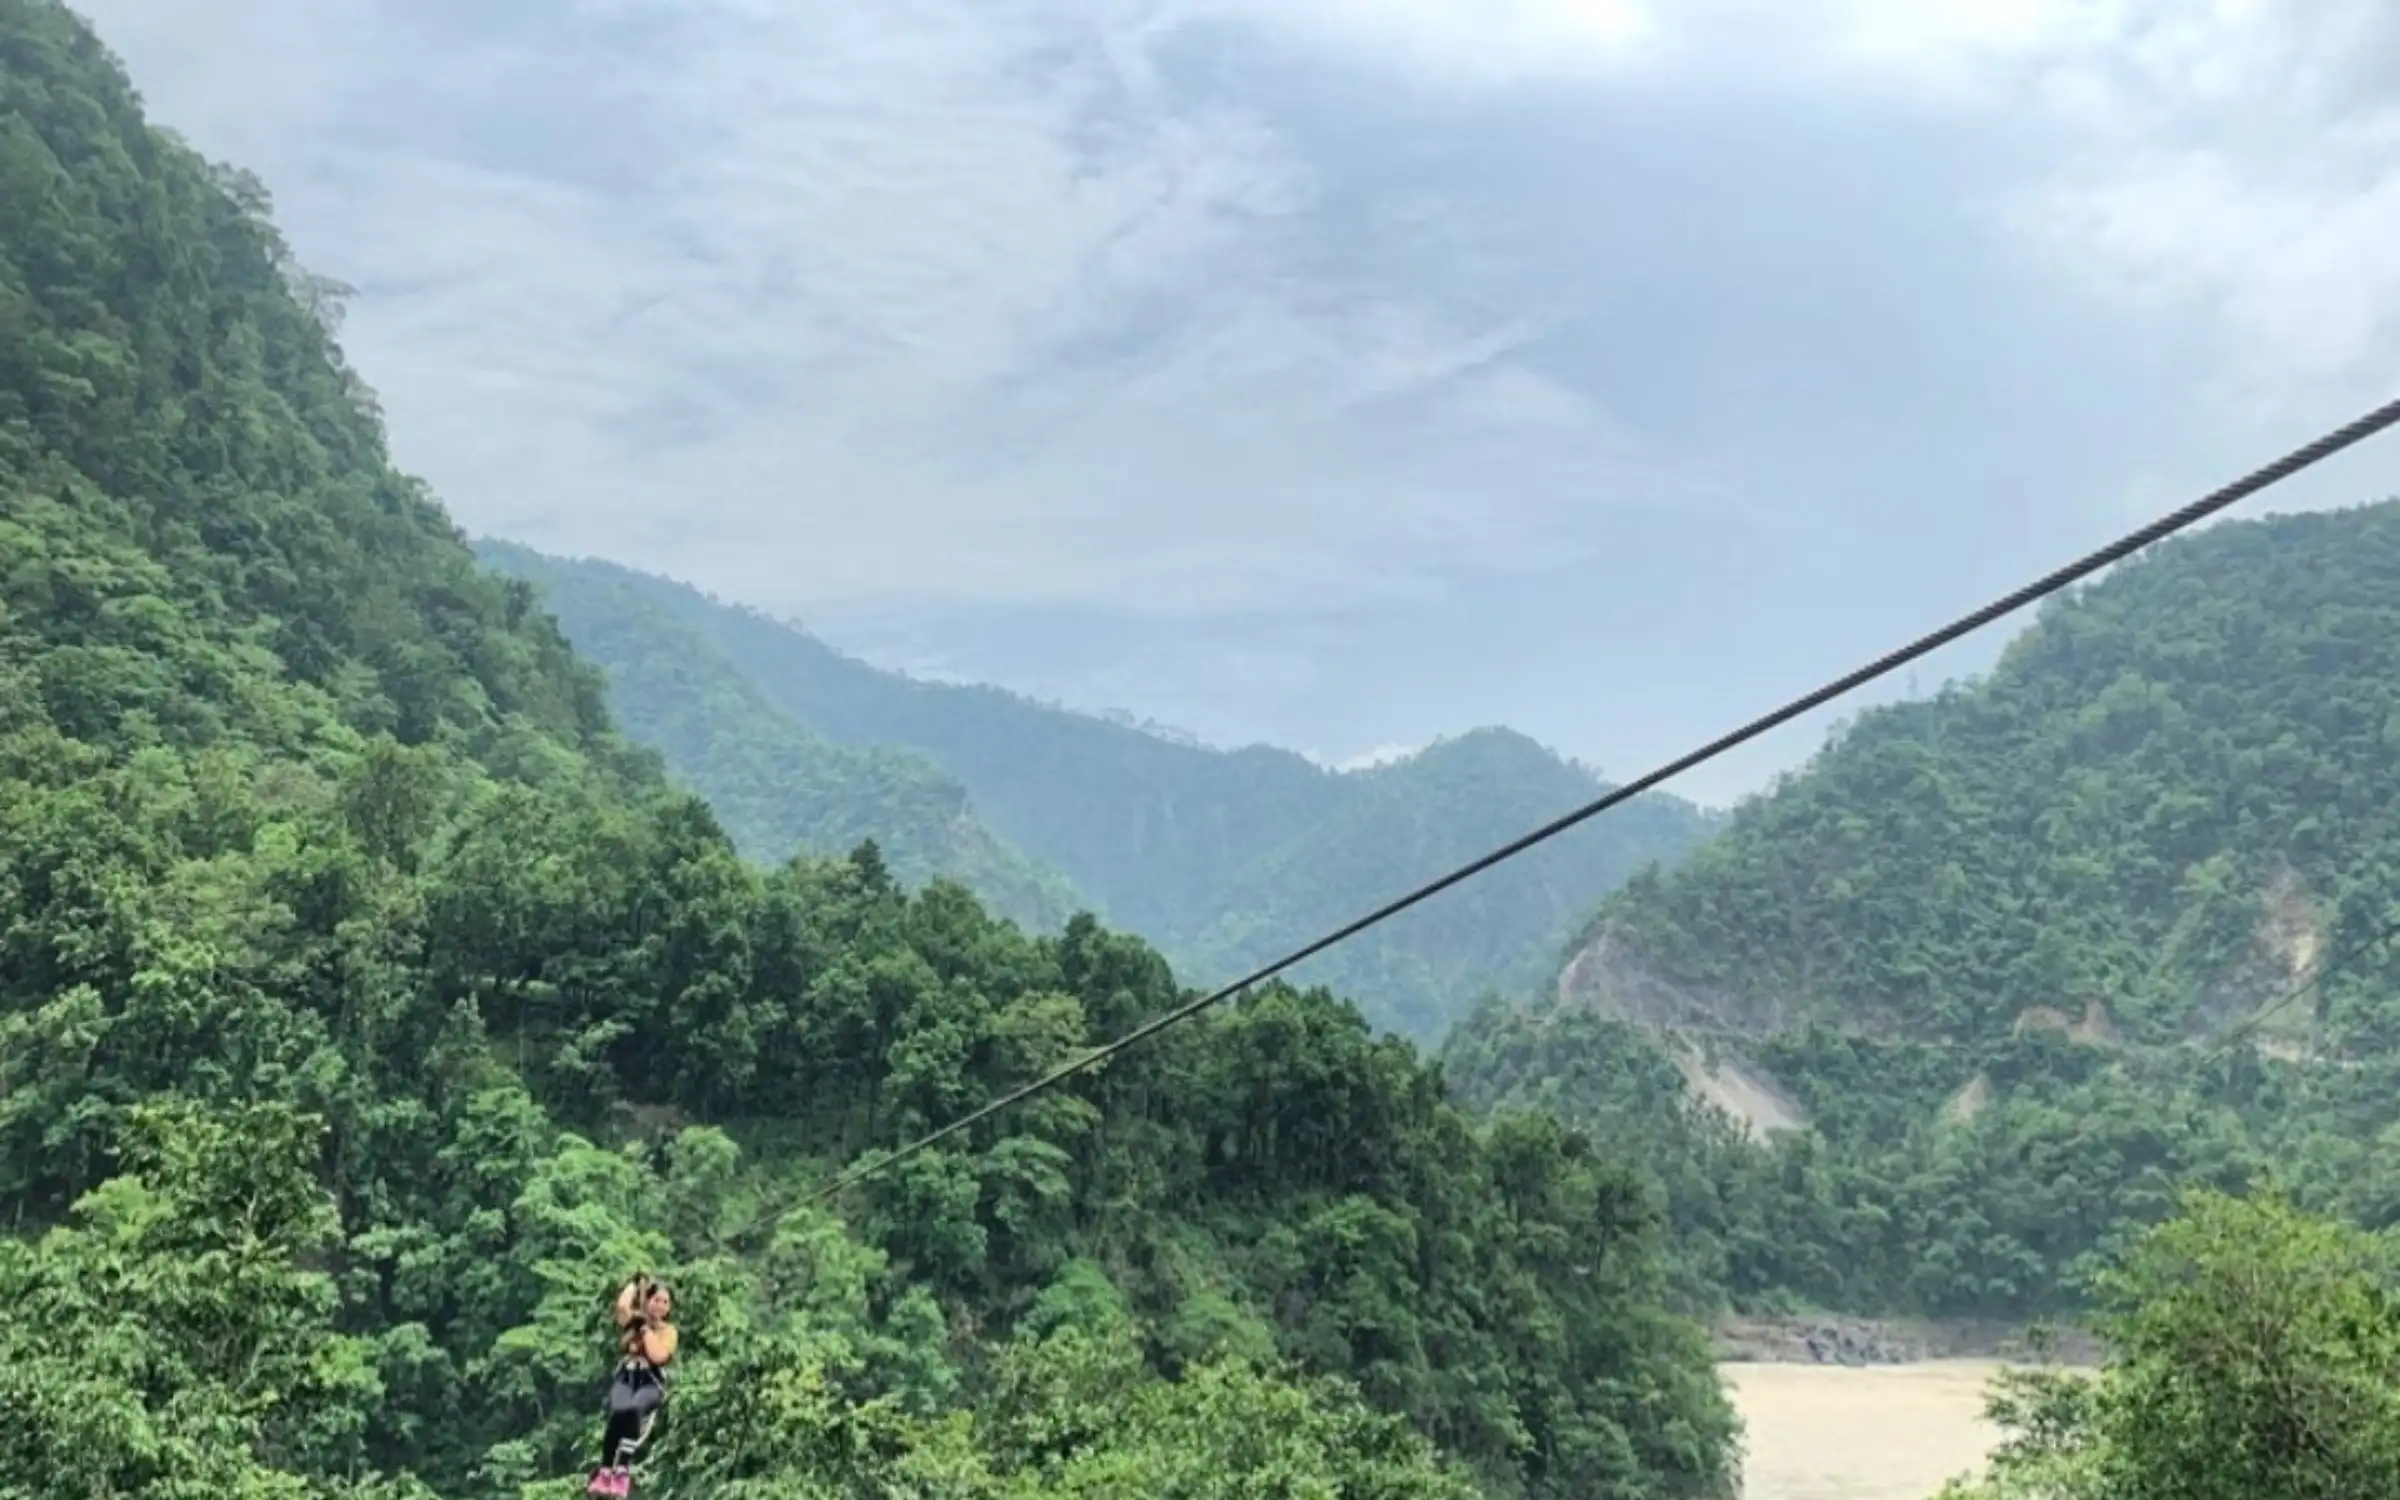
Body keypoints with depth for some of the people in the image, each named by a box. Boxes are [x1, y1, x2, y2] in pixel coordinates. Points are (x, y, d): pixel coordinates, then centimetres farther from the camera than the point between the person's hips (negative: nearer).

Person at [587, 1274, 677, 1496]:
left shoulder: (669, 1331, 12)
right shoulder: (631, 1321, 14)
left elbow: (658, 1356, -8)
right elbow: (622, 1305, -10)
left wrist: (646, 1327, -2)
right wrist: (636, 1283, 5)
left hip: (651, 1383, -1)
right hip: (625, 1378, 1)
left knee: (633, 1409, -36)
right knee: (619, 1411, -34)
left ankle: (623, 1470, -38)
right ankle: (605, 1470, -31)